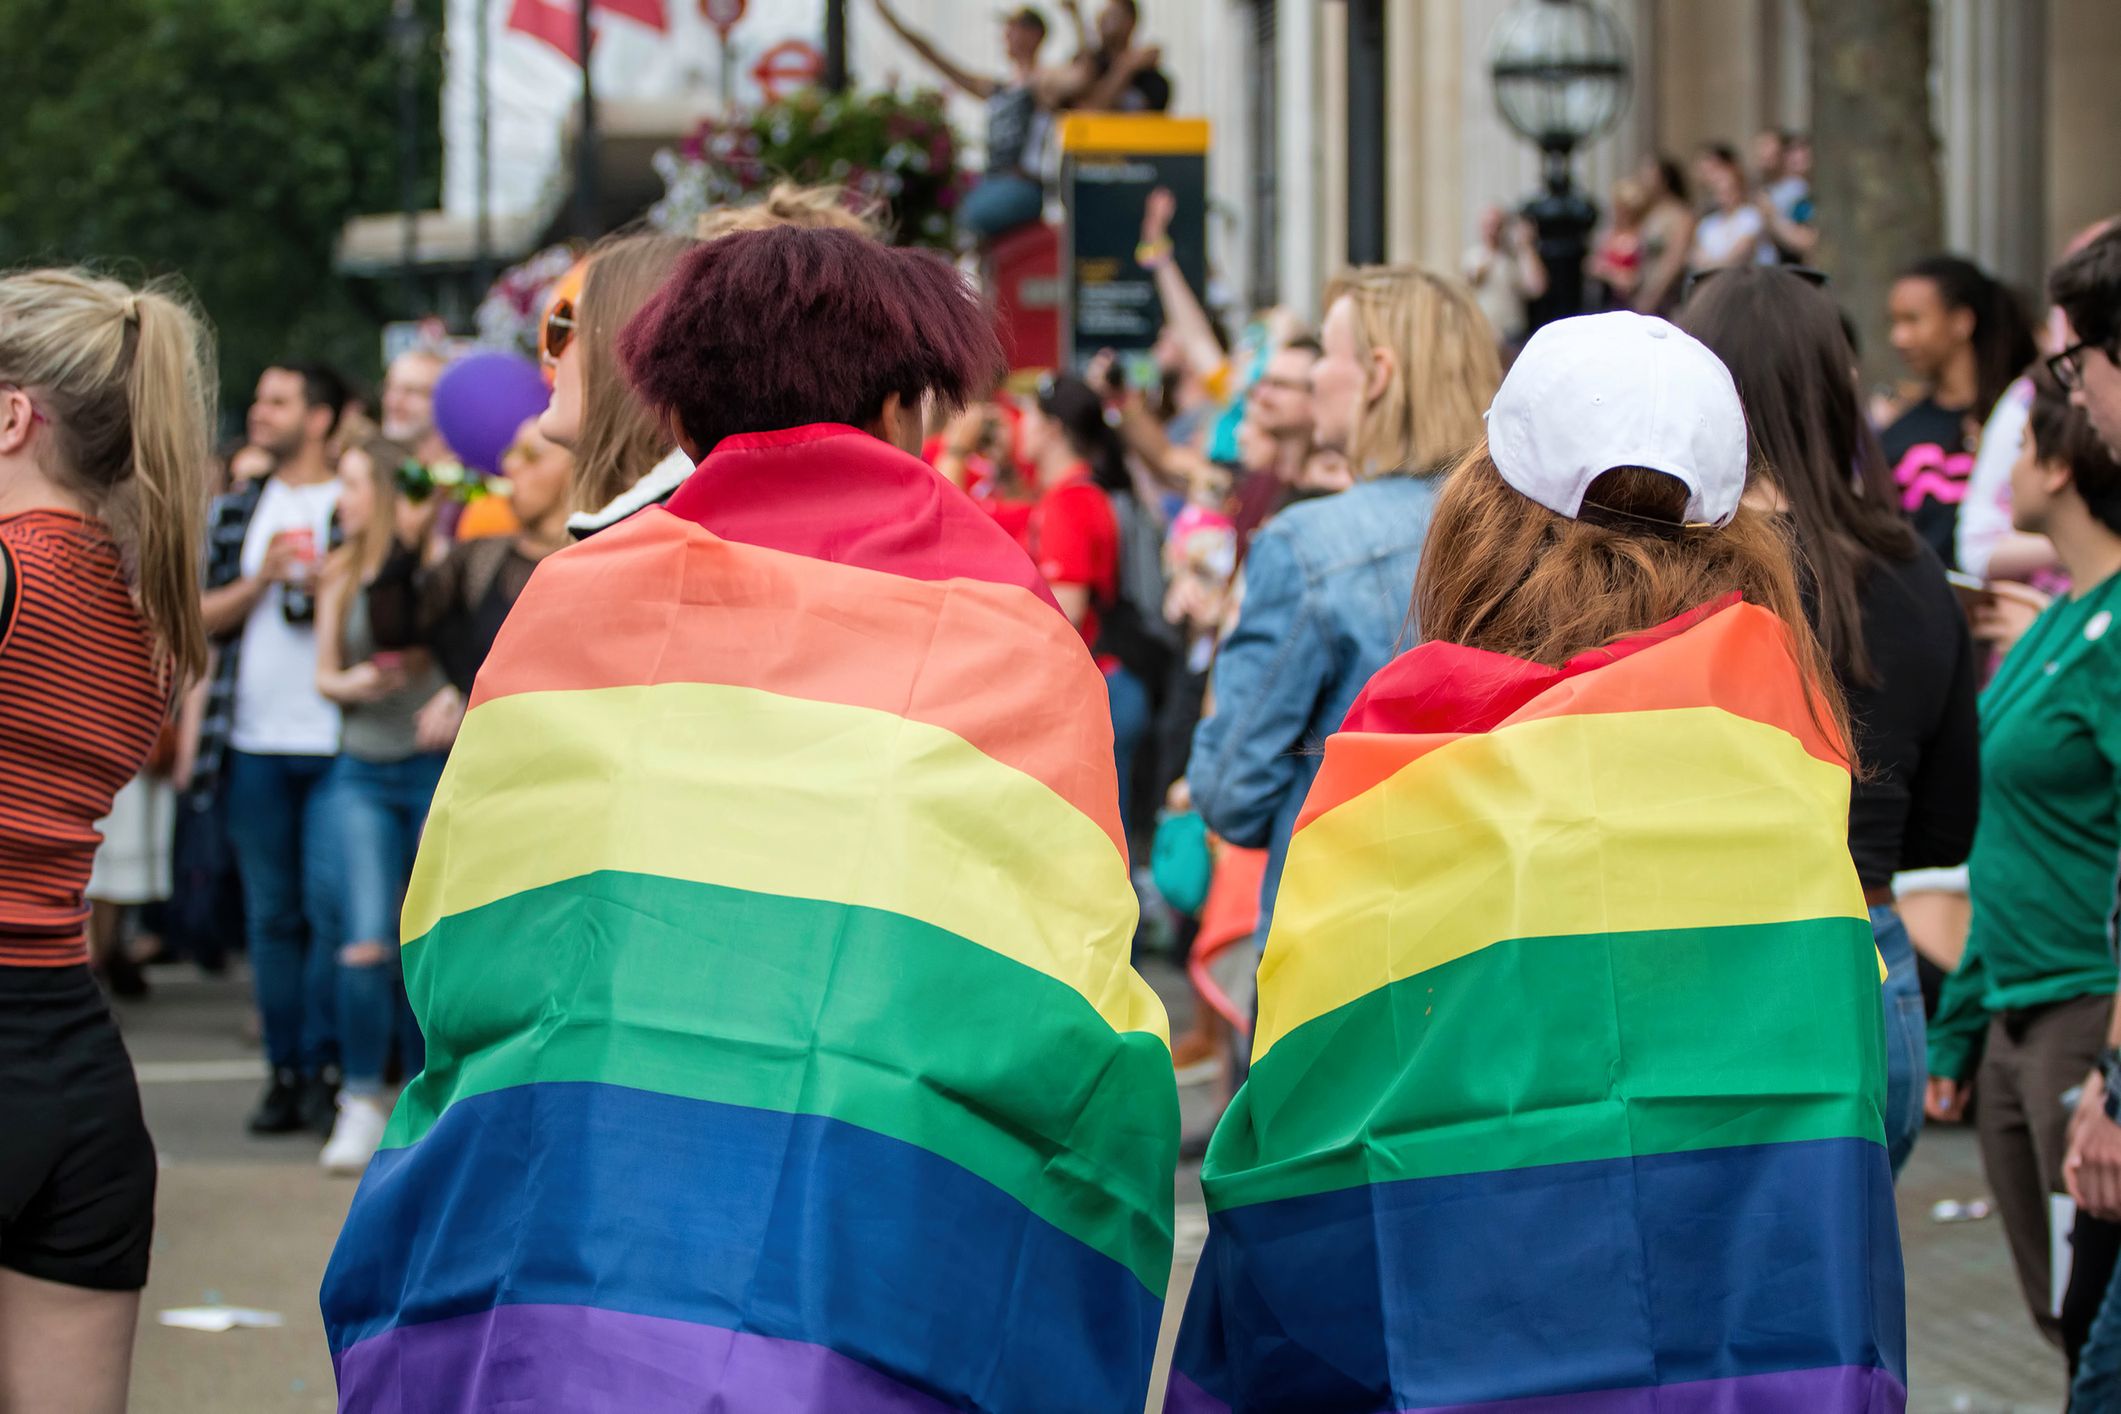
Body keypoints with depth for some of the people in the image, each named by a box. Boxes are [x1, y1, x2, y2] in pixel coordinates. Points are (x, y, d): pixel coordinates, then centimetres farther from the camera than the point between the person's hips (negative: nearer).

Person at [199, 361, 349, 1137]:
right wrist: (258, 583, -6)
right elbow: (205, 616, 11)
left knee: (331, 905, -9)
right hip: (257, 742, 4)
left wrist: (332, 588, -16)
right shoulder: (239, 511, 15)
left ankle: (323, 1066, -3)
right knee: (271, 913, 6)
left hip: (336, 743, -4)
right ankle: (285, 1071, 11)